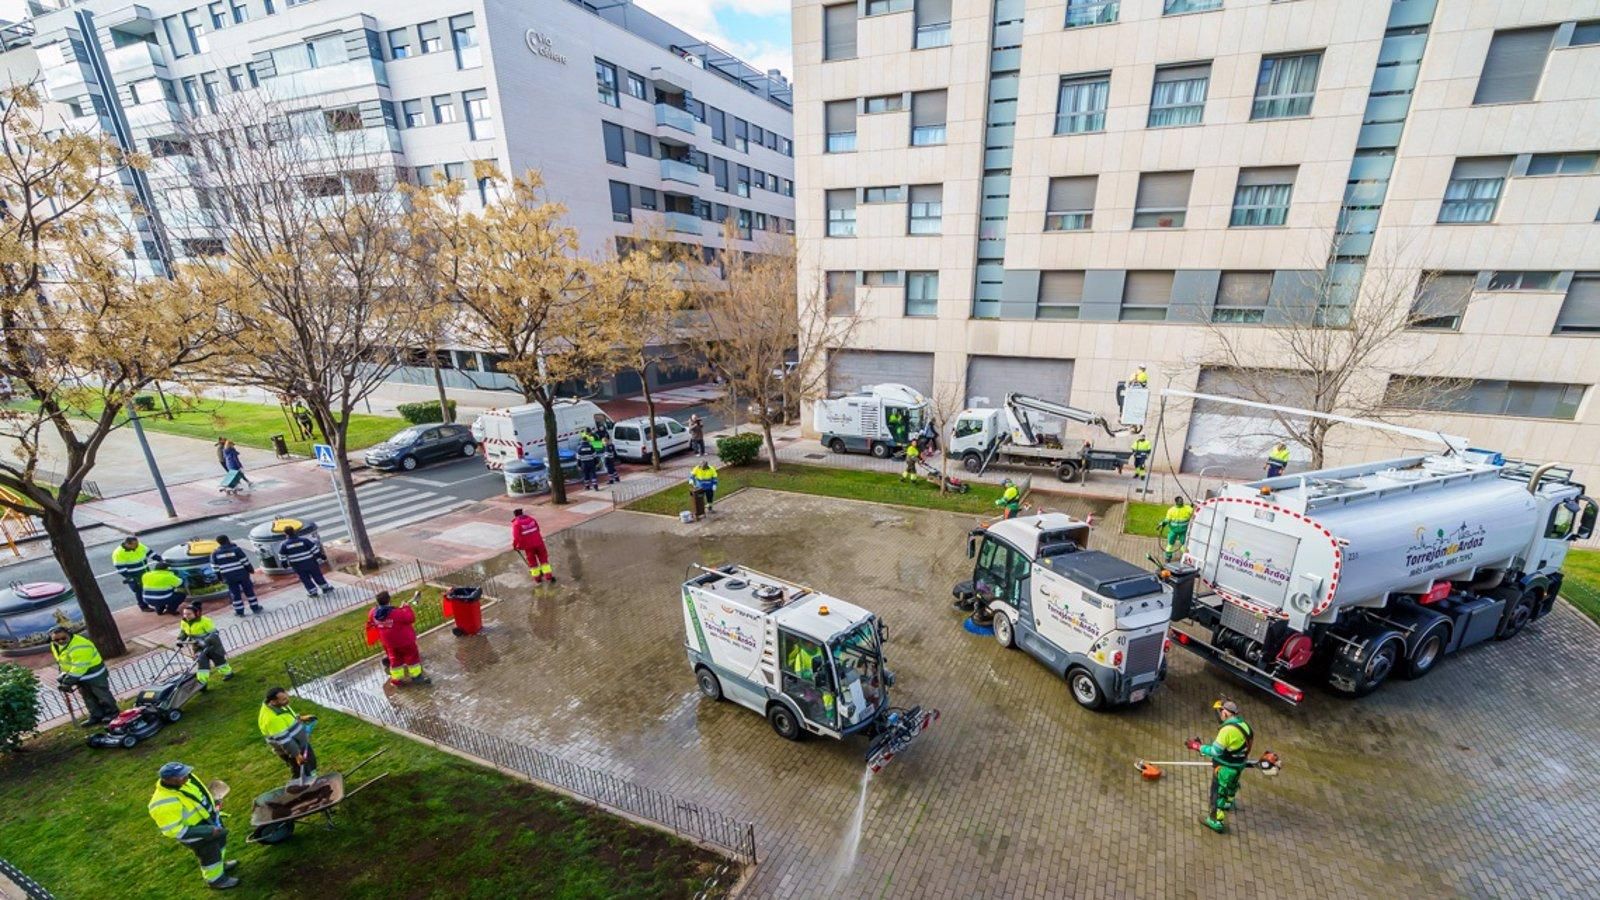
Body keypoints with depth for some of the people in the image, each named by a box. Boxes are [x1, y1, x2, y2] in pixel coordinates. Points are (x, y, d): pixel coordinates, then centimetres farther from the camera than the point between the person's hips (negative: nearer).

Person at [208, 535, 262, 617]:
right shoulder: (236, 549, -7)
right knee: (249, 591, 9)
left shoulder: (215, 553, 1)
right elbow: (245, 562, -8)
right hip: (242, 575, -1)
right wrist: (251, 569, 5)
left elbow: (215, 568, 4)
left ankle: (239, 612, 12)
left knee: (235, 594, 10)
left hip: (229, 577, 2)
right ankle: (255, 608, 14)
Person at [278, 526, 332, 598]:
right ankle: (326, 587, 19)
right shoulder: (304, 540, -11)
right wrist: (320, 556, 3)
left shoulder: (284, 544, -8)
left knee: (305, 578, 13)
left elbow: (282, 556, 2)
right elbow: (315, 549, -7)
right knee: (317, 575, 13)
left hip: (298, 566, 0)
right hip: (310, 562, 0)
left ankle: (312, 591, 15)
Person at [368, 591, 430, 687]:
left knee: (395, 659, 23)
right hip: (405, 640, -6)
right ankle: (416, 676, 25)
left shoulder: (373, 613, -13)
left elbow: (371, 624, 7)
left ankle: (397, 679, 33)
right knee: (412, 656, 13)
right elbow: (411, 618, -24)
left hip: (389, 642, 6)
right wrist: (406, 607, -11)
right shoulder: (396, 613, -32)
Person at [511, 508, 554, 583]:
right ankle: (549, 576, 7)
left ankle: (537, 578, 23)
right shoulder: (531, 519, 3)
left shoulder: (516, 524, -10)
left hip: (528, 546, -3)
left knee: (532, 561, 14)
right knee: (543, 559, 11)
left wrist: (514, 545, -1)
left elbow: (516, 537, -17)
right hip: (538, 542, 3)